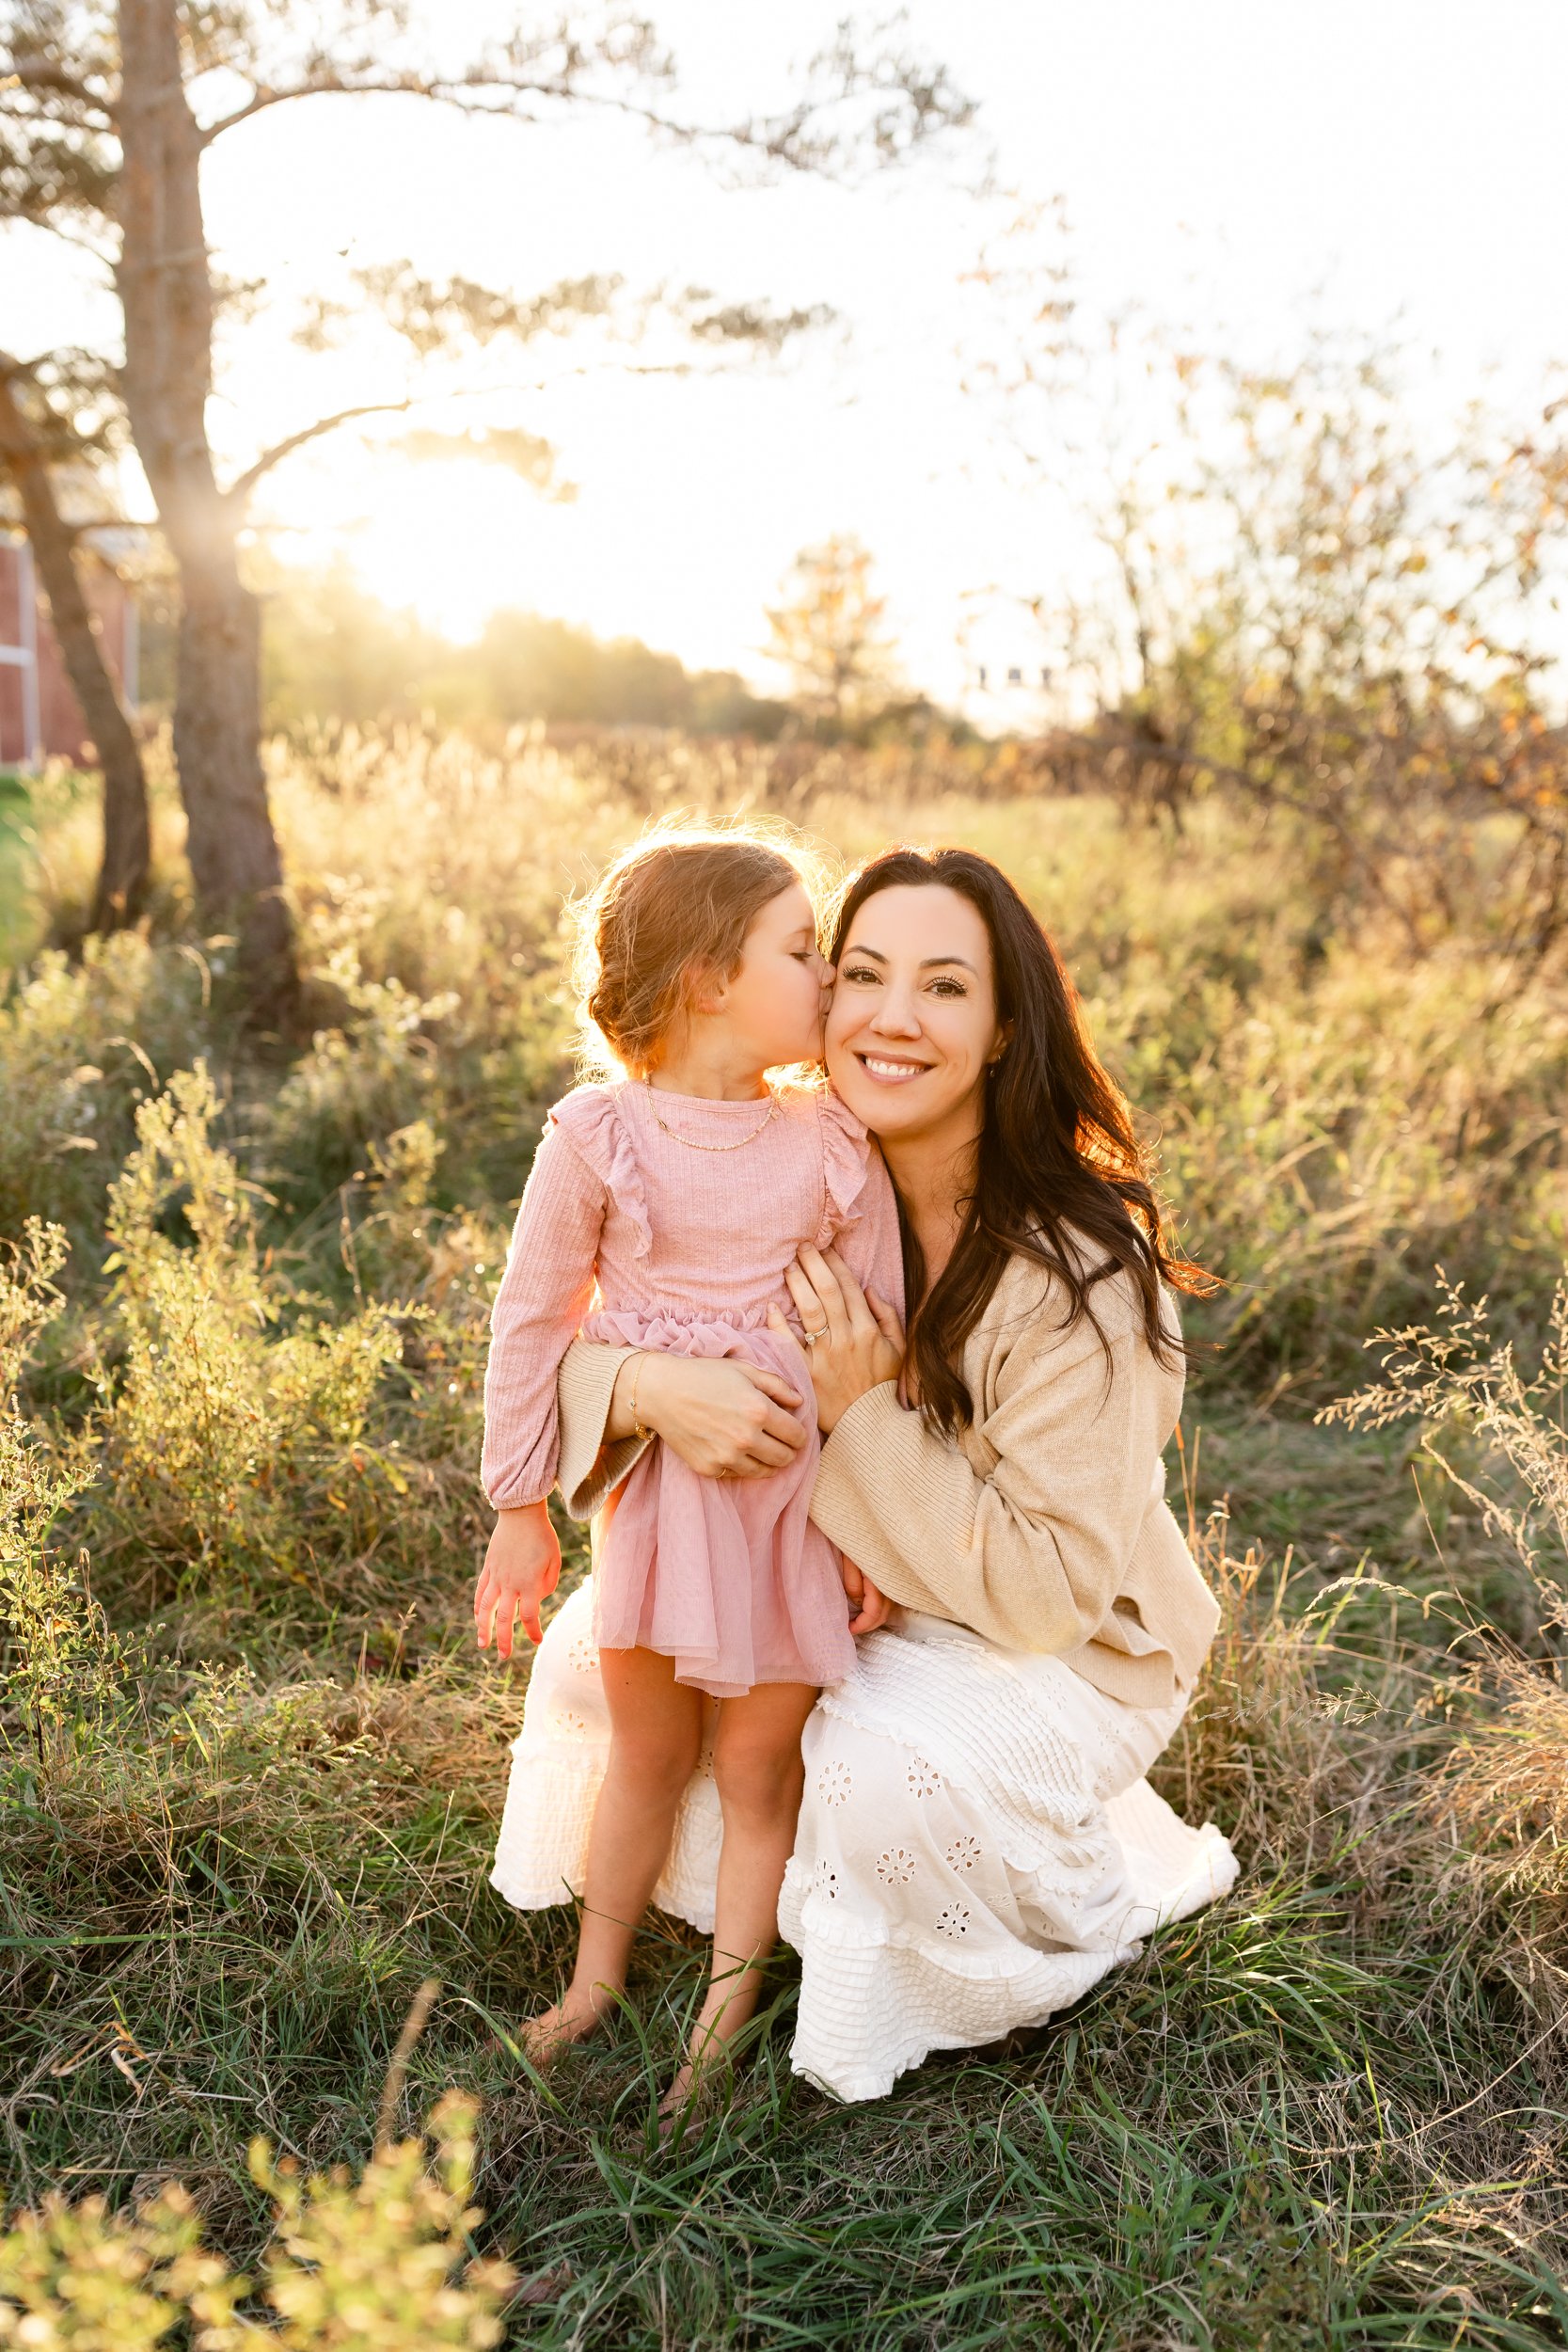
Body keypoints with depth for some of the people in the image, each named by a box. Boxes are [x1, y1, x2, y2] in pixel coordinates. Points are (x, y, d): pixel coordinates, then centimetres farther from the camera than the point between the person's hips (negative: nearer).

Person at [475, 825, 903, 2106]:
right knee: (644, 1749, 15)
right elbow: (532, 1318, -2)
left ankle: (726, 2013, 25)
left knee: (759, 1764, 9)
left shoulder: (834, 1144, -6)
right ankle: (597, 1980, 35)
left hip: (800, 1487, 0)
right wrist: (519, 1508, 0)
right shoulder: (599, 1136, -10)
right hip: (657, 1483, 0)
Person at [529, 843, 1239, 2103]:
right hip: (852, 1608, 6)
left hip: (1063, 1653, -5)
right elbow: (558, 1344, -10)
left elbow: (1051, 1590, -28)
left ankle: (1092, 1904, 2)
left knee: (890, 1776, -33)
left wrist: (871, 1412, -35)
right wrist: (648, 1386, -34)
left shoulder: (1076, 1276, -29)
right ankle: (825, 1897, 14)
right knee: (591, 1654, -7)